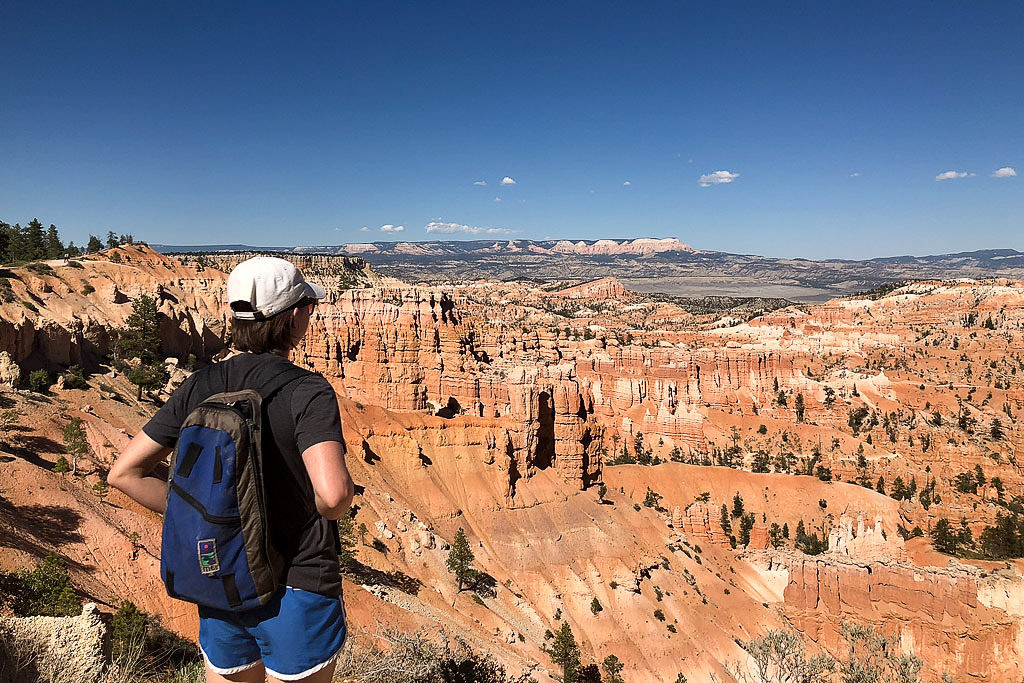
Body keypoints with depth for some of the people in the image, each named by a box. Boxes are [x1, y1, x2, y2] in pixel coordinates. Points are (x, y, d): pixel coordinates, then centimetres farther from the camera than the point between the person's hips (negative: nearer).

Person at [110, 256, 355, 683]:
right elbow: (333, 494, -33)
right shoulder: (307, 391, -20)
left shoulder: (199, 387, -3)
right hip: (296, 591, -5)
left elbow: (124, 474, 0)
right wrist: (320, 513, -11)